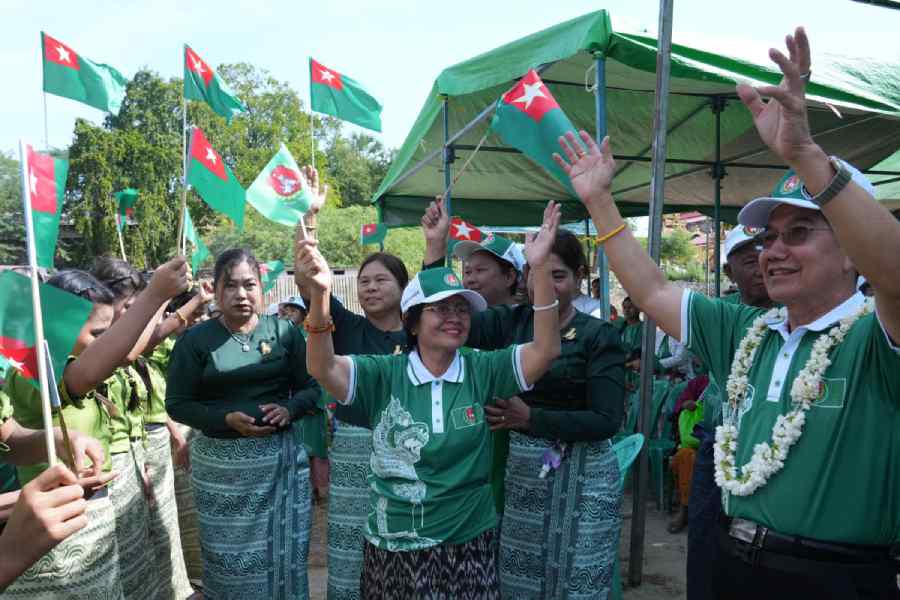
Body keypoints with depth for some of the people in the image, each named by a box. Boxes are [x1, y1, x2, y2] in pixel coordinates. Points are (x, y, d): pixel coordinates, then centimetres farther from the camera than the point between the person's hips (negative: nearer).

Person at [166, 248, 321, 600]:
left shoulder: (284, 331, 1)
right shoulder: (195, 340, -4)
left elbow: (312, 386, 6)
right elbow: (176, 403, -4)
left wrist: (289, 408, -14)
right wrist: (227, 419, -17)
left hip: (282, 458, 2)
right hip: (222, 463, -1)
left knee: (284, 551, 12)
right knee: (231, 556, 11)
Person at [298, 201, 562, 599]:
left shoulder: (483, 371, -5)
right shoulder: (384, 375, -8)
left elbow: (545, 350, -16)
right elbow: (323, 368, -21)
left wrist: (539, 269, -27)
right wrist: (320, 294, -38)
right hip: (393, 549, 0)